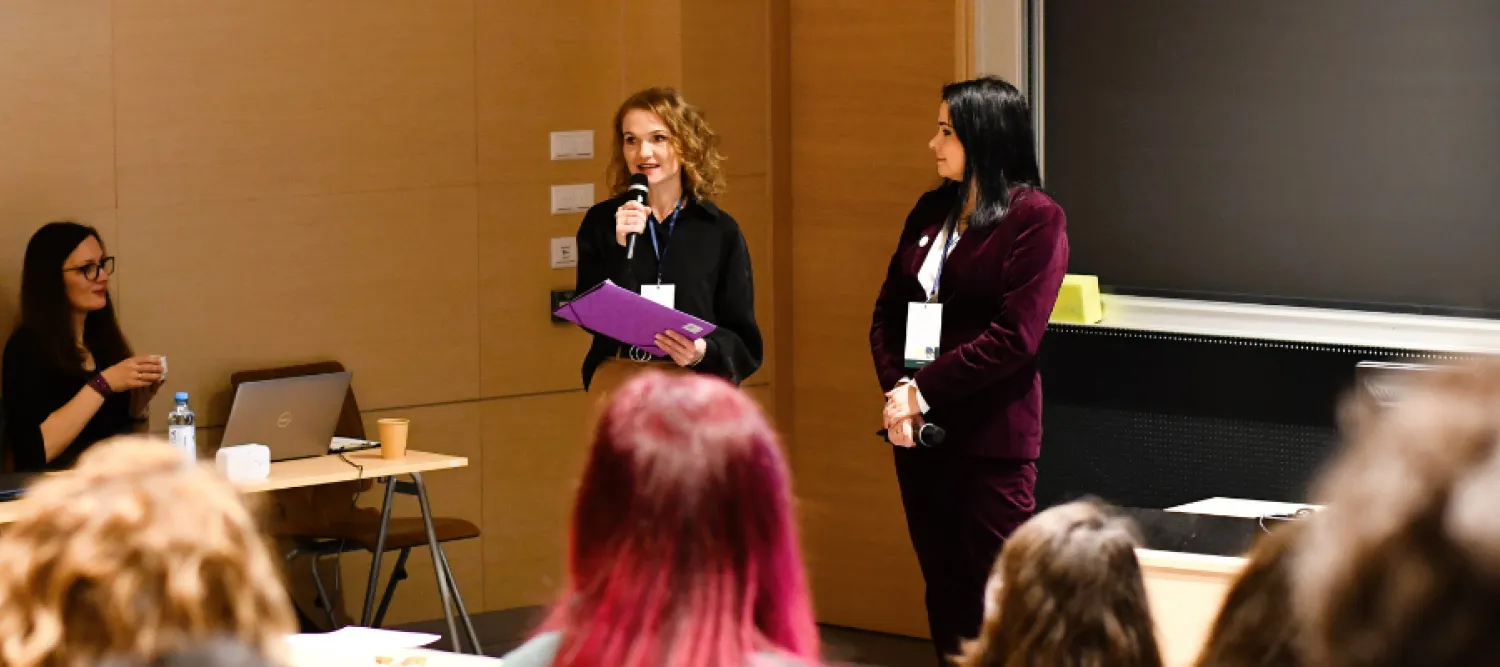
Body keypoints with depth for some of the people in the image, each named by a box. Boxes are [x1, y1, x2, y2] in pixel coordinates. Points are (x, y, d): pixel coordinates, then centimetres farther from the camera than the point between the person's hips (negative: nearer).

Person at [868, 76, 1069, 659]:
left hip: (990, 436, -6)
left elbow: (1014, 337, -16)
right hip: (919, 432, 6)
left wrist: (924, 391, -15)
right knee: (942, 590, 11)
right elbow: (888, 310, 9)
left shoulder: (1035, 218, -8)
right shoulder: (931, 211, 12)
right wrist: (896, 388, -9)